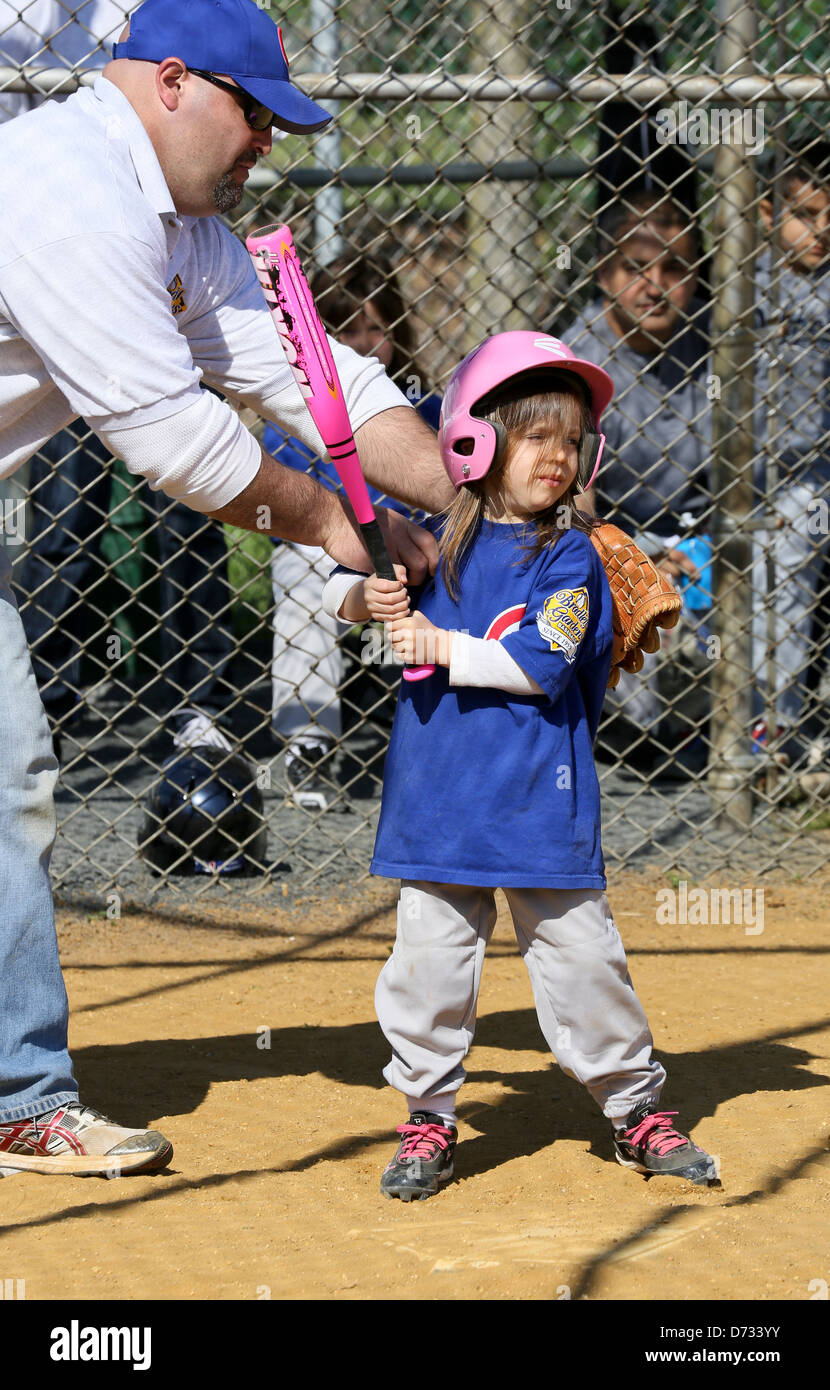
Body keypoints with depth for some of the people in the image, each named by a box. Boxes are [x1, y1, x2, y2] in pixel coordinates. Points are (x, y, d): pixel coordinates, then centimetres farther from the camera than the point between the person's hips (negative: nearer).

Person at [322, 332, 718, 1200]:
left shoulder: (569, 556, -4)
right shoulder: (435, 541, 6)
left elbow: (540, 662, -15)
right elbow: (340, 592, 15)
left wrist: (446, 647, -14)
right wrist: (368, 597, -7)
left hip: (539, 799, -3)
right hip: (438, 794, 3)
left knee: (578, 952, 2)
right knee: (429, 956, 4)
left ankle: (636, 1108, 15)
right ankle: (428, 1116, 16)